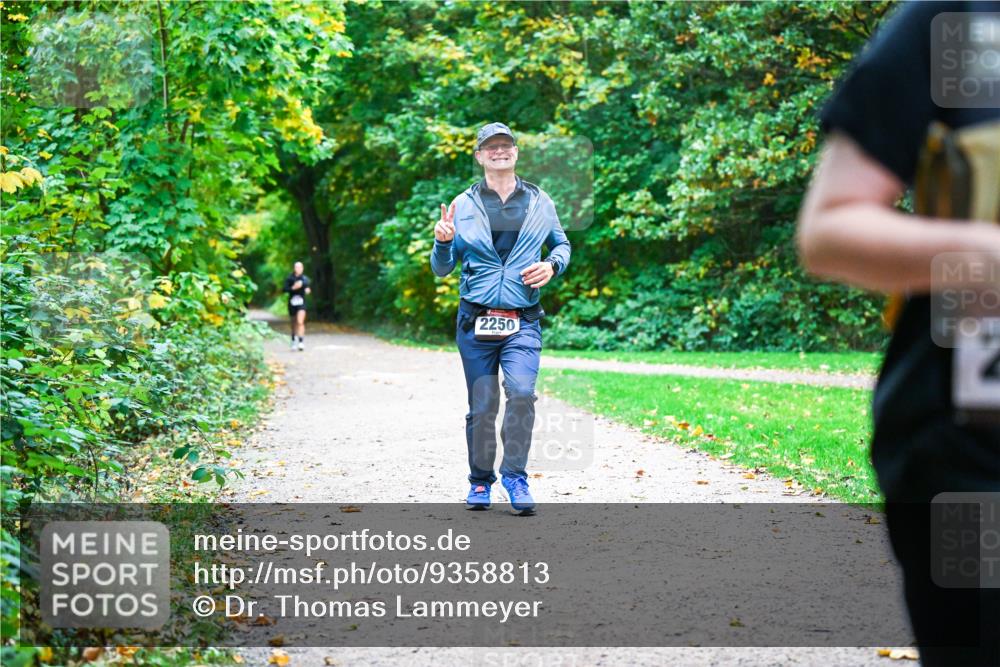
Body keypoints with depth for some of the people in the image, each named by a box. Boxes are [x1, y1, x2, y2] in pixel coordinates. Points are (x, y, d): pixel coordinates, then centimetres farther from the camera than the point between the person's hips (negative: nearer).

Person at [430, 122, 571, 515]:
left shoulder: (539, 202, 10)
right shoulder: (463, 205, 7)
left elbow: (562, 244, 24)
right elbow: (442, 269, 9)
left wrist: (552, 265, 2)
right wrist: (443, 242, -12)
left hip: (522, 322, 0)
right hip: (475, 321, 0)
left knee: (522, 392, -21)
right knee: (482, 406, 3)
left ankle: (515, 475, -9)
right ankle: (480, 481, 19)